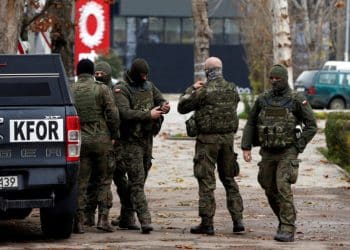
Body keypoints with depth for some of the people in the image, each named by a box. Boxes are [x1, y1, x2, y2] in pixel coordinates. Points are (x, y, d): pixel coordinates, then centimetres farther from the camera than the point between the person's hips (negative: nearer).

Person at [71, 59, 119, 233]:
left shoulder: (69, 91, 2)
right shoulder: (102, 89, -3)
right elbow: (113, 114, -8)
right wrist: (113, 135, 4)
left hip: (80, 141, 1)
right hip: (101, 140, -1)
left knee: (80, 182, 5)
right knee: (104, 180, 9)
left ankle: (79, 221, 3)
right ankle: (103, 218, 0)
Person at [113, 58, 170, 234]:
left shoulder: (149, 86, 12)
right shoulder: (121, 91, -10)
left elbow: (161, 100, 14)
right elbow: (125, 113, -22)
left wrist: (164, 106, -11)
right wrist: (149, 115, -25)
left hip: (147, 138, 7)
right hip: (131, 140, -7)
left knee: (139, 180, 12)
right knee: (137, 181, -10)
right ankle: (145, 220, -17)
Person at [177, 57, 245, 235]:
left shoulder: (204, 91, -14)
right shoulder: (232, 89, 2)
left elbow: (182, 107, -6)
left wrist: (191, 90, 8)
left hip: (208, 139, -5)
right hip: (228, 138, 5)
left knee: (206, 181, 0)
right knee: (229, 179, 15)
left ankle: (207, 223, 0)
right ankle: (237, 219, 8)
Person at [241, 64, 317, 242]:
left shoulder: (297, 100, -7)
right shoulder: (263, 100, 4)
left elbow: (311, 126, -4)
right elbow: (250, 125, 8)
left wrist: (298, 147, -9)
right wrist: (246, 147, -1)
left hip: (287, 153, -5)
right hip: (267, 153, 5)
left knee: (283, 189, -18)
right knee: (270, 191, 10)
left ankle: (287, 230, -18)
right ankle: (284, 220, 32)